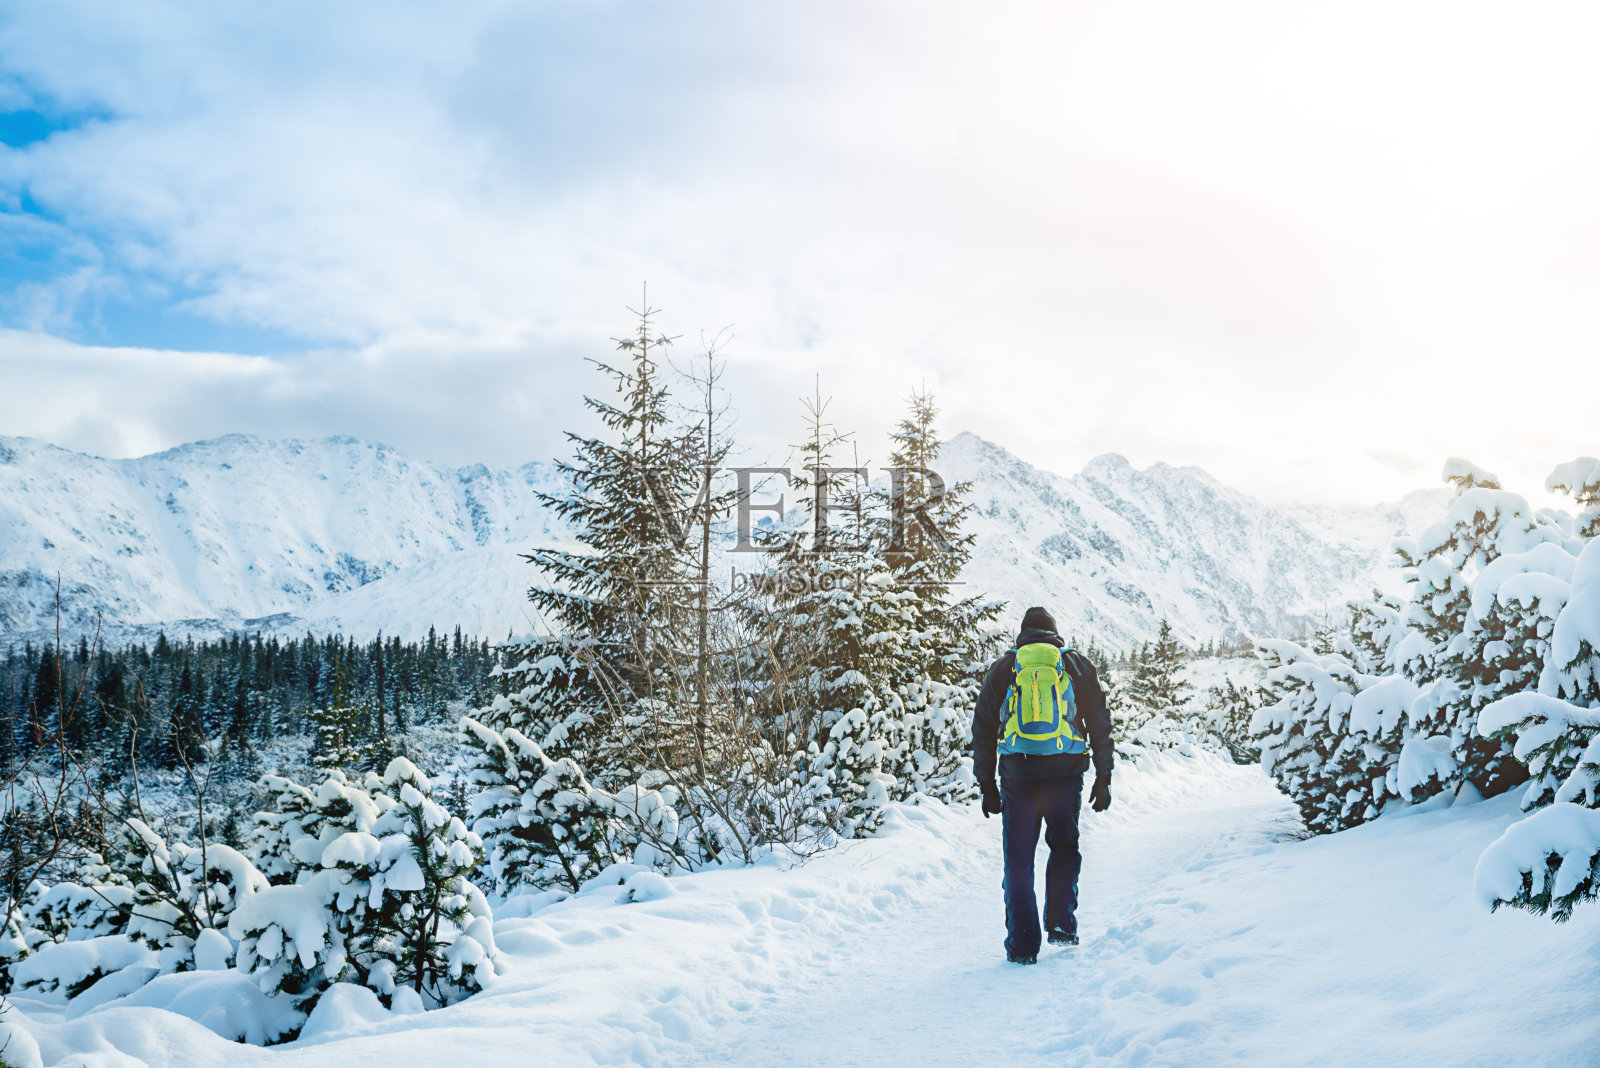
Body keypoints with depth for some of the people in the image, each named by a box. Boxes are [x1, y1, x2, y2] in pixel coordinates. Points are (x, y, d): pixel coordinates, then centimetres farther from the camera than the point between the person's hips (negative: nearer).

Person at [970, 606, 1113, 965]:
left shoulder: (1002, 669, 11)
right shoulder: (1077, 665, 11)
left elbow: (983, 730, 9)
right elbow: (1100, 724, 9)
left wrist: (987, 786, 13)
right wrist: (1103, 779, 13)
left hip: (1017, 774, 0)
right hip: (1065, 772, 0)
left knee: (1018, 859, 7)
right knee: (1065, 848, 20)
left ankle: (1022, 946, 5)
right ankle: (1061, 924, 7)